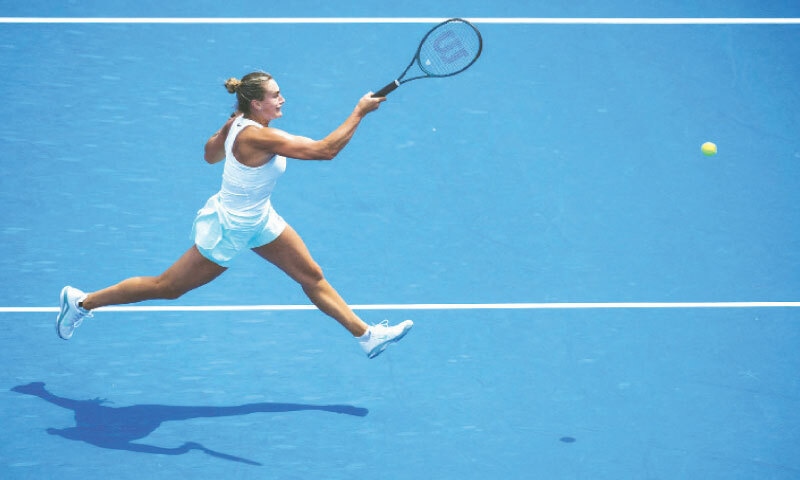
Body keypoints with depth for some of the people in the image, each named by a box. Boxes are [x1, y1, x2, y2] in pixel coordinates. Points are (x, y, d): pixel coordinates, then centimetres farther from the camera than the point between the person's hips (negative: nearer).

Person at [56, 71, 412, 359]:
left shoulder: (238, 123, -7)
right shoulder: (257, 137, -34)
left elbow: (210, 155, 13)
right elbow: (325, 149, -36)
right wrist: (360, 112, -32)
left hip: (258, 220, 9)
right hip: (228, 230, -9)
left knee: (312, 276, 9)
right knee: (167, 288, 7)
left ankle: (366, 336, 19)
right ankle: (82, 302, 22)